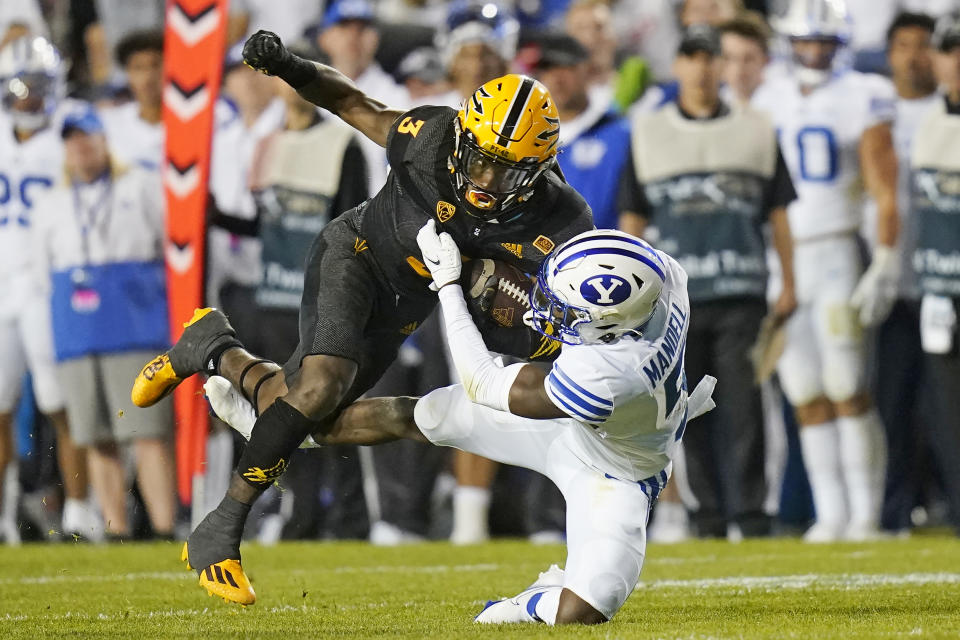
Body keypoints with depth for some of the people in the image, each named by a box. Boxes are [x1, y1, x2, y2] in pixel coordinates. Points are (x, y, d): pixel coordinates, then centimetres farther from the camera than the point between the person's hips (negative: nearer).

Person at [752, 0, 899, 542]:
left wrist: (885, 263, -12)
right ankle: (830, 514, 7)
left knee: (849, 392, -9)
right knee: (808, 399, 4)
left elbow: (886, 190, -5)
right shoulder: (770, 101, 12)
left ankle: (866, 512, -4)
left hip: (837, 250, -4)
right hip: (781, 255, 4)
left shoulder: (863, 97, -2)